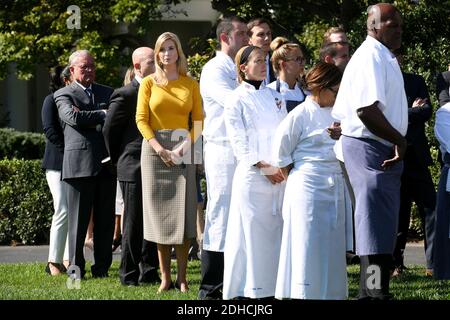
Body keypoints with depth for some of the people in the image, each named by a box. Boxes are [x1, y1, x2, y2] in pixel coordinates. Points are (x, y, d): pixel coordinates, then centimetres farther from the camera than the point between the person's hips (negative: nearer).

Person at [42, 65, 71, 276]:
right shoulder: (52, 100, -1)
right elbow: (50, 131, -8)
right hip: (58, 163, -6)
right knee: (63, 211, -12)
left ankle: (68, 260, 7)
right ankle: (54, 262, -10)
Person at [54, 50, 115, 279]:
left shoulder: (107, 92, 21)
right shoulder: (63, 95, 6)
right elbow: (73, 117, -13)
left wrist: (88, 118, -6)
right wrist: (102, 114, -4)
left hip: (106, 163, 4)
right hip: (79, 163, -4)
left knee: (105, 219, 4)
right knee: (78, 219, -3)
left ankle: (102, 267, 8)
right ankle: (76, 267, 0)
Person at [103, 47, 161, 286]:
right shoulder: (125, 95, -9)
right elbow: (109, 129, -4)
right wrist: (118, 159, 4)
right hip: (133, 169, -6)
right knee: (134, 223, -2)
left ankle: (149, 272, 16)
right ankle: (129, 274, 4)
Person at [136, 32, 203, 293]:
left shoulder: (191, 84, 8)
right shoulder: (149, 83, 7)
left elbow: (199, 120, 3)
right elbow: (141, 119, 1)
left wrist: (187, 145, -13)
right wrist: (158, 147, -12)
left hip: (183, 151, 0)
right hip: (154, 149, 0)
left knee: (183, 213, -5)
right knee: (160, 212, -1)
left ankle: (182, 278, -2)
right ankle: (165, 277, 3)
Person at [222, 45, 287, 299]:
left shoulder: (275, 97, 15)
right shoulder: (237, 101, -1)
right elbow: (239, 144, -6)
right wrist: (265, 168, -13)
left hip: (280, 176, 5)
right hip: (253, 175, -5)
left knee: (277, 231, 3)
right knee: (253, 233, -5)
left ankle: (274, 287, 8)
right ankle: (248, 290, -1)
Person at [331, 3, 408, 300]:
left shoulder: (384, 57, 16)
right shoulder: (371, 57, -16)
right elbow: (367, 110, -26)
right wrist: (399, 140, -17)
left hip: (385, 150, 10)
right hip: (370, 149, -10)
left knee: (382, 226, 14)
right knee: (377, 222, -12)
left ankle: (372, 291, 21)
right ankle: (375, 290, -14)